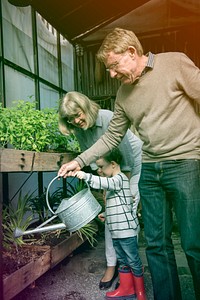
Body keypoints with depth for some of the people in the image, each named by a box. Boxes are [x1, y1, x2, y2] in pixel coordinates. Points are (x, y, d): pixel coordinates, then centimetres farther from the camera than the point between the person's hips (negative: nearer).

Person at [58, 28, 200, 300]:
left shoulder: (175, 63, -4)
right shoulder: (123, 93, 12)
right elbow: (112, 136, 16)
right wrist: (80, 161, 12)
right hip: (149, 170, 5)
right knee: (156, 243, 9)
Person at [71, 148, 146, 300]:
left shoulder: (119, 178, -14)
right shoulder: (115, 181, 16)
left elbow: (106, 183, -36)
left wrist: (86, 176, -42)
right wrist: (107, 215, 18)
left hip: (126, 230, -10)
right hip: (117, 230, 10)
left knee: (133, 261, 4)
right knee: (122, 260, 18)